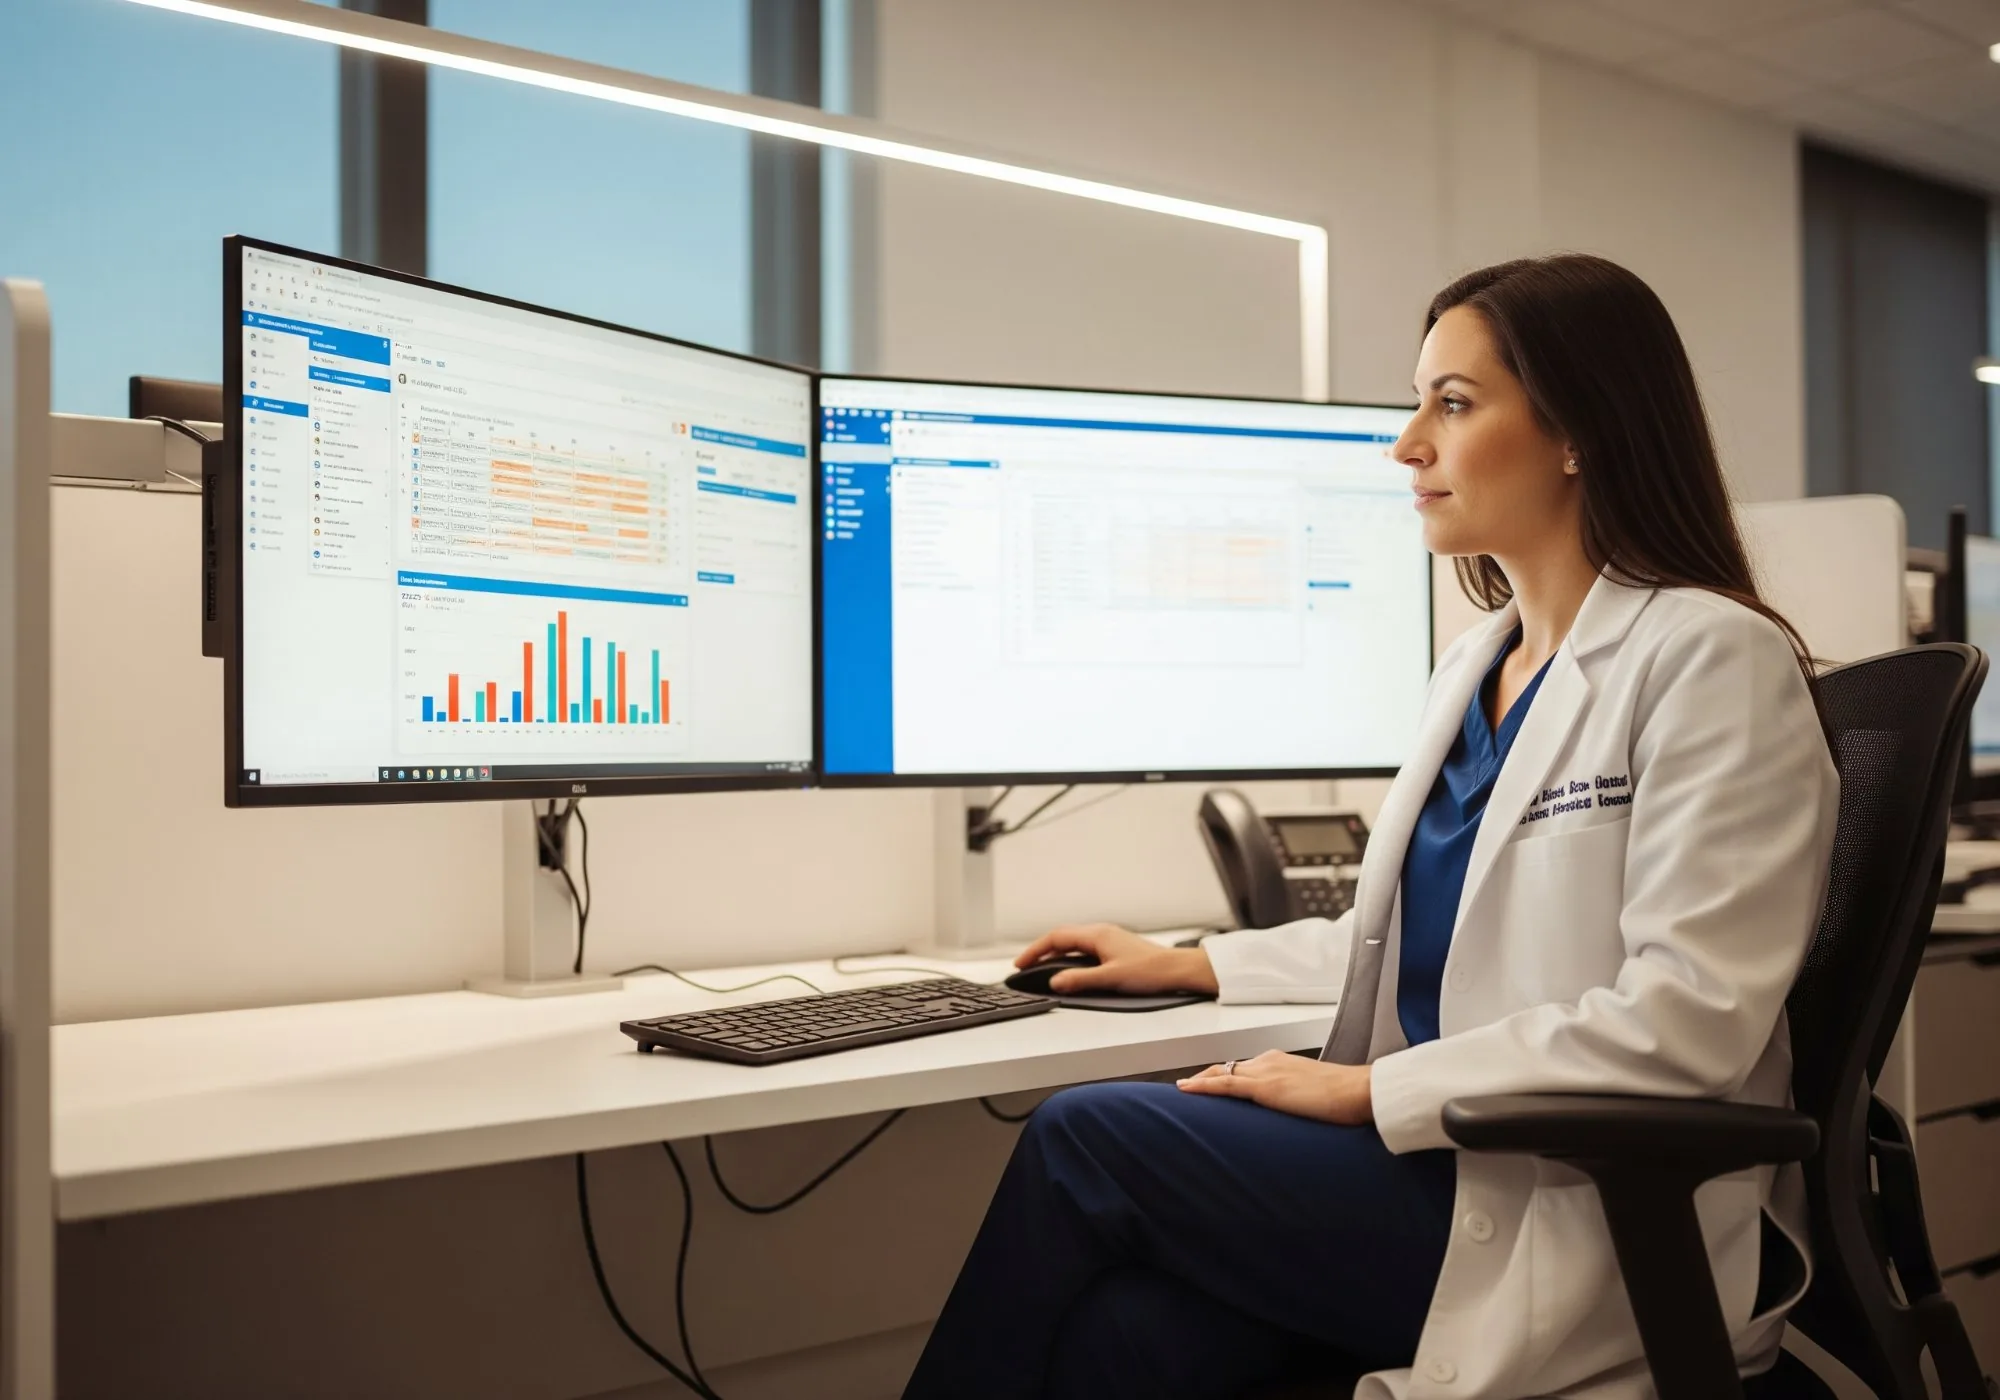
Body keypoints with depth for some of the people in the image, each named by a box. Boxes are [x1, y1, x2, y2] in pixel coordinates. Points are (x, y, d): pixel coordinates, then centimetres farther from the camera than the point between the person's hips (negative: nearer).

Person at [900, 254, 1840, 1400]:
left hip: (1598, 1226, -6)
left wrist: (1369, 1090, -18)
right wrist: (1193, 966, 22)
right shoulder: (1476, 666, 15)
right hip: (1452, 1174, 6)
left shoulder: (1713, 658, -10)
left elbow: (1686, 1022, -19)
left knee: (1084, 1140, -17)